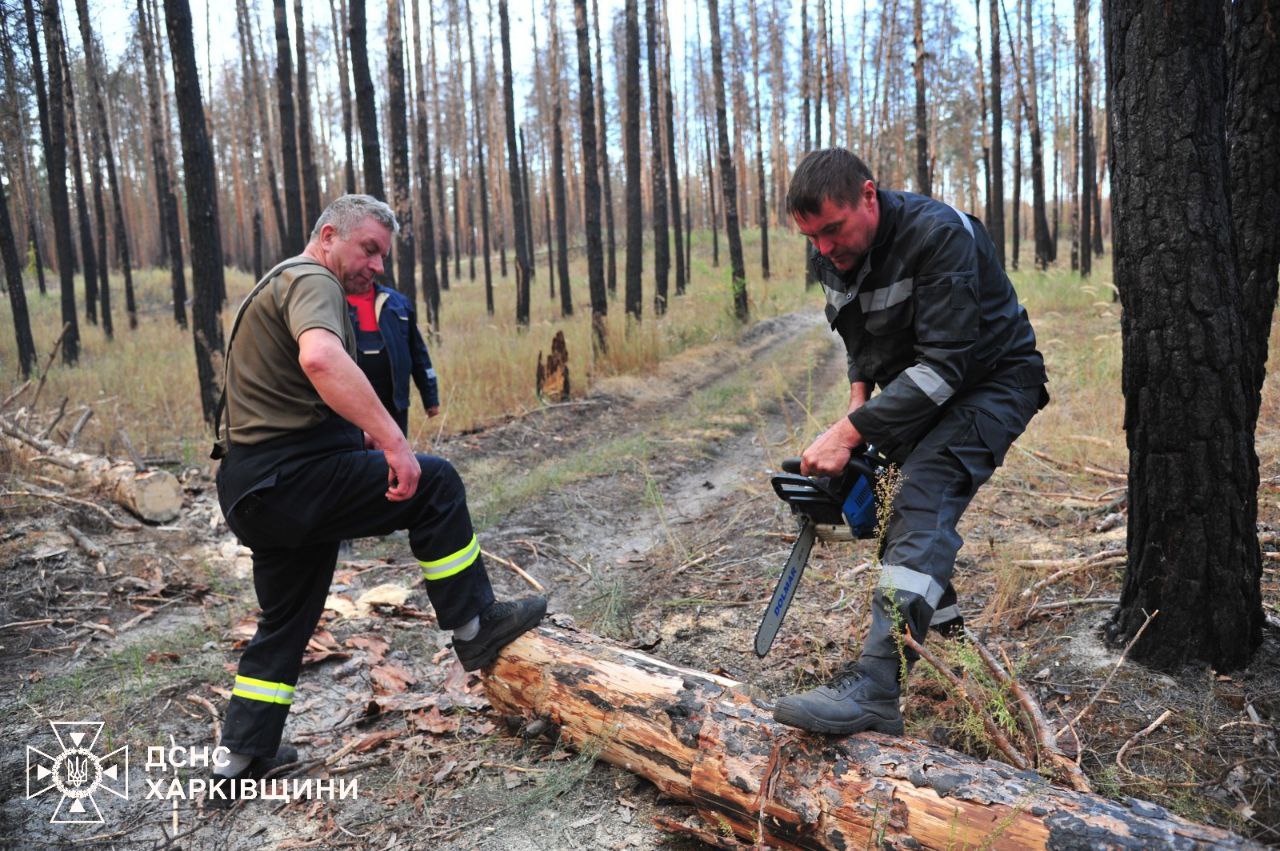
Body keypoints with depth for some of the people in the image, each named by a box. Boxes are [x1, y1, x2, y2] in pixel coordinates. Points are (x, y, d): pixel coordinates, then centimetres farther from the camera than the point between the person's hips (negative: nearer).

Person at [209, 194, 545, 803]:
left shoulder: (281, 284, 25)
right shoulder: (312, 280, -10)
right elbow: (321, 359, -35)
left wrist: (352, 432, 22)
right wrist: (394, 443, -37)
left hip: (251, 489, 11)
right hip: (289, 477, -11)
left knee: (286, 621, 19)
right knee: (434, 483, -6)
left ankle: (243, 757, 27)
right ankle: (473, 627, 2)